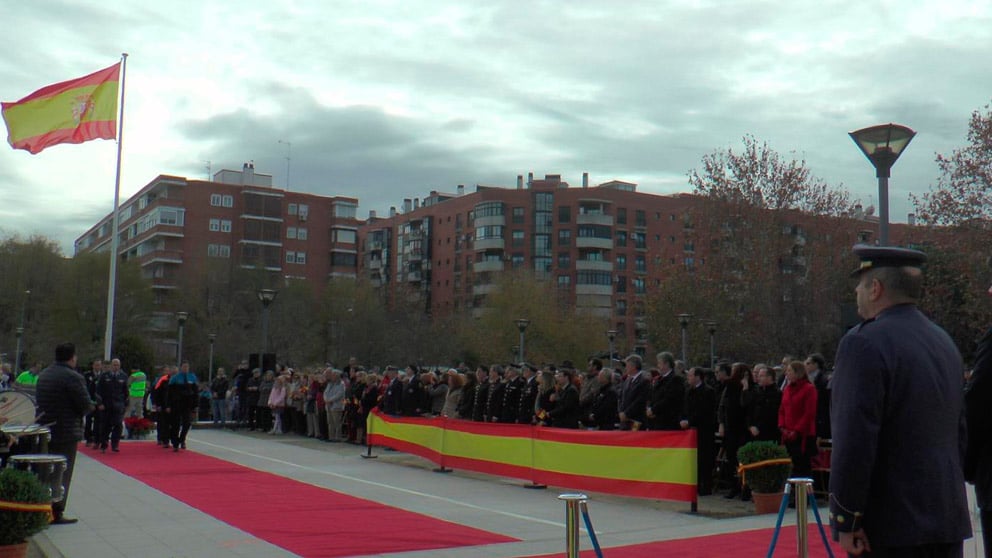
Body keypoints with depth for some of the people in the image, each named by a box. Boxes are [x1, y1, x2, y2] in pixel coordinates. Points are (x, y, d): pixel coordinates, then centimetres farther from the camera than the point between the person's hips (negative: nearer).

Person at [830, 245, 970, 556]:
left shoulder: (864, 343, -14)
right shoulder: (944, 341, 13)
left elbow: (854, 440, -19)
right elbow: (959, 430, 18)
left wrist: (846, 520, -14)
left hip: (891, 523, -8)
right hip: (949, 518, 8)